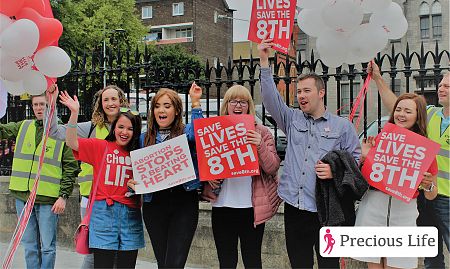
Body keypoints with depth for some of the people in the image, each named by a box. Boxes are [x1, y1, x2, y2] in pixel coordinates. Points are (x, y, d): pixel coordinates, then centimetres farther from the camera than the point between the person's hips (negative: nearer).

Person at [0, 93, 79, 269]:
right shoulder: (22, 127, 12)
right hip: (22, 196, 4)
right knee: (29, 246, 12)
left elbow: (71, 167, -3)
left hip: (48, 199, -4)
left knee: (47, 247, 3)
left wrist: (64, 196, -9)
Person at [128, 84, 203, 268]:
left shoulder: (186, 133, 4)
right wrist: (132, 182, -5)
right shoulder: (144, 139, 12)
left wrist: (195, 103, -25)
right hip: (154, 204, 3)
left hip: (184, 202, -3)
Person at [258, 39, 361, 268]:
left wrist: (335, 171, -14)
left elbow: (356, 159, 4)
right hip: (294, 207, 3)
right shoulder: (292, 120, 13)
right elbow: (271, 98, 1)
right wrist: (264, 62, -6)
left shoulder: (342, 126, 6)